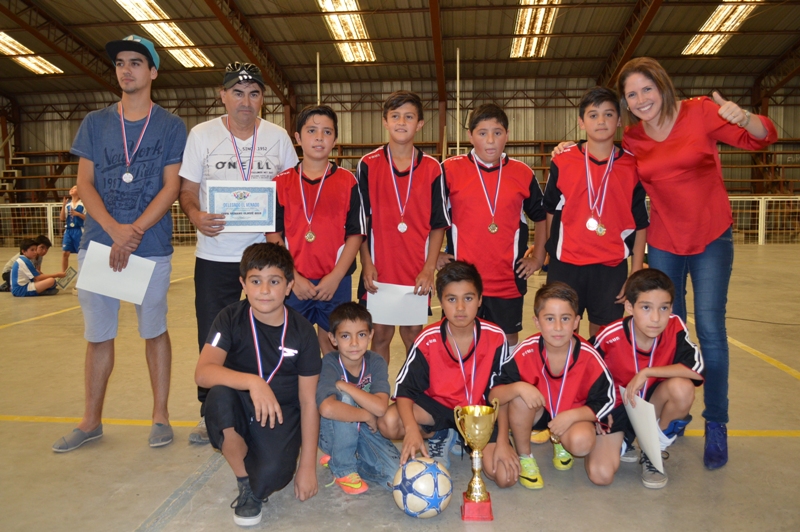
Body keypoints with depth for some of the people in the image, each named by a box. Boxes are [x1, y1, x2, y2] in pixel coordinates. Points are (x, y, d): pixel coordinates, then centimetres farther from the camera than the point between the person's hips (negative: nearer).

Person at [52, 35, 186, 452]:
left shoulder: (171, 126, 4)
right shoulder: (95, 123, 12)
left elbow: (171, 187, -4)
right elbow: (85, 184, 5)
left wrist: (134, 233, -15)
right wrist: (115, 230, -11)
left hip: (151, 245, -3)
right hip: (97, 241, 3)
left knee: (153, 330, 5)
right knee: (97, 334, 9)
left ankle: (160, 416, 17)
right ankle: (91, 421, 23)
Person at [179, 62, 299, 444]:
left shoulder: (278, 137, 5)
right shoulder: (202, 135, 2)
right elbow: (187, 191, 3)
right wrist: (196, 216, -19)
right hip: (215, 256, 0)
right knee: (212, 337, 6)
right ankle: (209, 412, 25)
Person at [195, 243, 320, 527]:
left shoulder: (302, 332, -11)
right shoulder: (230, 319, -11)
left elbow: (309, 401, -7)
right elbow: (203, 373, -26)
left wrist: (307, 466, -8)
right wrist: (252, 382, -43)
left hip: (281, 418, -1)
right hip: (240, 412, 2)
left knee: (271, 477, -31)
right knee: (219, 394, -33)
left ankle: (257, 486, 11)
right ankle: (245, 484, -9)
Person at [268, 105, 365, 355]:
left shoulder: (347, 181, 1)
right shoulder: (282, 182, 3)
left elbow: (355, 233, -2)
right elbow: (273, 235, 1)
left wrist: (335, 277, -11)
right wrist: (293, 278, -8)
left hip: (336, 282, 0)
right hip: (292, 282, 1)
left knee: (332, 344, 10)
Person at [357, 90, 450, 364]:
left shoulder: (432, 168, 3)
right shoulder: (368, 165, 1)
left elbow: (438, 224, 2)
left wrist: (429, 268, -7)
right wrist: (366, 263, -6)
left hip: (418, 271, 1)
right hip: (379, 268, 0)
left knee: (413, 335, 9)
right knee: (380, 334, 8)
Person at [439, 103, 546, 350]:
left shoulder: (522, 173, 3)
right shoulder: (450, 170, -4)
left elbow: (541, 217, 16)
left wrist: (538, 257, 11)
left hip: (509, 280, 2)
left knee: (508, 340, 15)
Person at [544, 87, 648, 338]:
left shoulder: (632, 167, 1)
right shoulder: (562, 162, -1)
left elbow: (640, 224, 4)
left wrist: (635, 275, 1)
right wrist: (547, 253, 7)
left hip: (612, 268, 1)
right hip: (566, 265, 0)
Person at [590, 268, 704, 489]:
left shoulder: (674, 328, -20)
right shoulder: (609, 337, -24)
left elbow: (697, 369, -31)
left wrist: (646, 372, -31)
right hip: (615, 408, -2)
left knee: (682, 388, -32)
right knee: (601, 474, -21)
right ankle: (622, 442, 17)